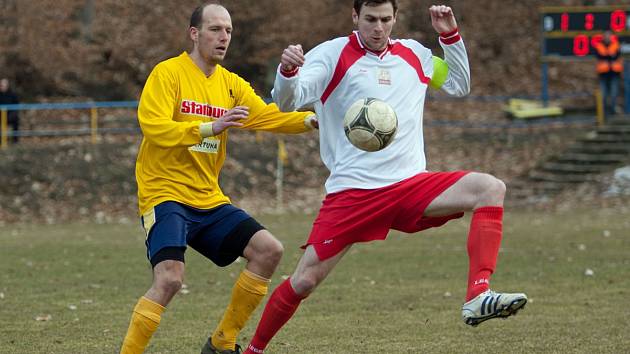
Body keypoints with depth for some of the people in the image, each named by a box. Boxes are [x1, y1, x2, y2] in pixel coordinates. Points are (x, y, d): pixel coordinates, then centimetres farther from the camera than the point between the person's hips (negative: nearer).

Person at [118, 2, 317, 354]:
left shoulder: (232, 84, 11)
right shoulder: (168, 73, -8)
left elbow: (268, 116, -1)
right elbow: (153, 127, -21)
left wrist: (311, 120, -18)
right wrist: (209, 128, -31)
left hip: (209, 200, 7)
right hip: (166, 195, -7)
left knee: (269, 250, -3)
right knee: (170, 279, -25)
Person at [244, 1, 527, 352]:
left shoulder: (414, 54, 13)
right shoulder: (333, 54, -1)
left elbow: (459, 85, 28)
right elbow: (288, 101, -12)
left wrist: (451, 35, 14)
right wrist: (288, 72, -34)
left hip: (411, 185, 3)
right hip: (352, 190, -3)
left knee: (490, 188, -21)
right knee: (304, 281, -6)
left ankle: (478, 297, -29)